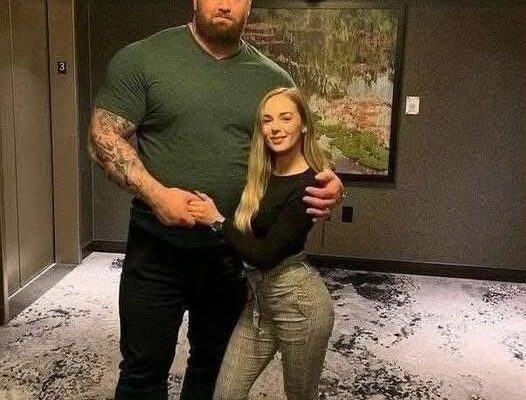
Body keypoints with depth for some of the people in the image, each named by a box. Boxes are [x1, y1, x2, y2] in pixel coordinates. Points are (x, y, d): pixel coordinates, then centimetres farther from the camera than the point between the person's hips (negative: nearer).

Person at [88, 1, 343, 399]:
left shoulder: (273, 78, 2)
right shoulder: (141, 58, -7)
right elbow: (105, 137, -8)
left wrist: (326, 184, -13)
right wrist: (155, 193, -23)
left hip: (235, 252, 3)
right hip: (157, 249, -2)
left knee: (215, 364, 21)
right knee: (145, 367, 12)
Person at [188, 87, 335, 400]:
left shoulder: (308, 186, -18)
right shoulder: (258, 175, 5)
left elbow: (265, 254, -20)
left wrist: (217, 220, -15)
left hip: (299, 302, -7)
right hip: (260, 299, 7)